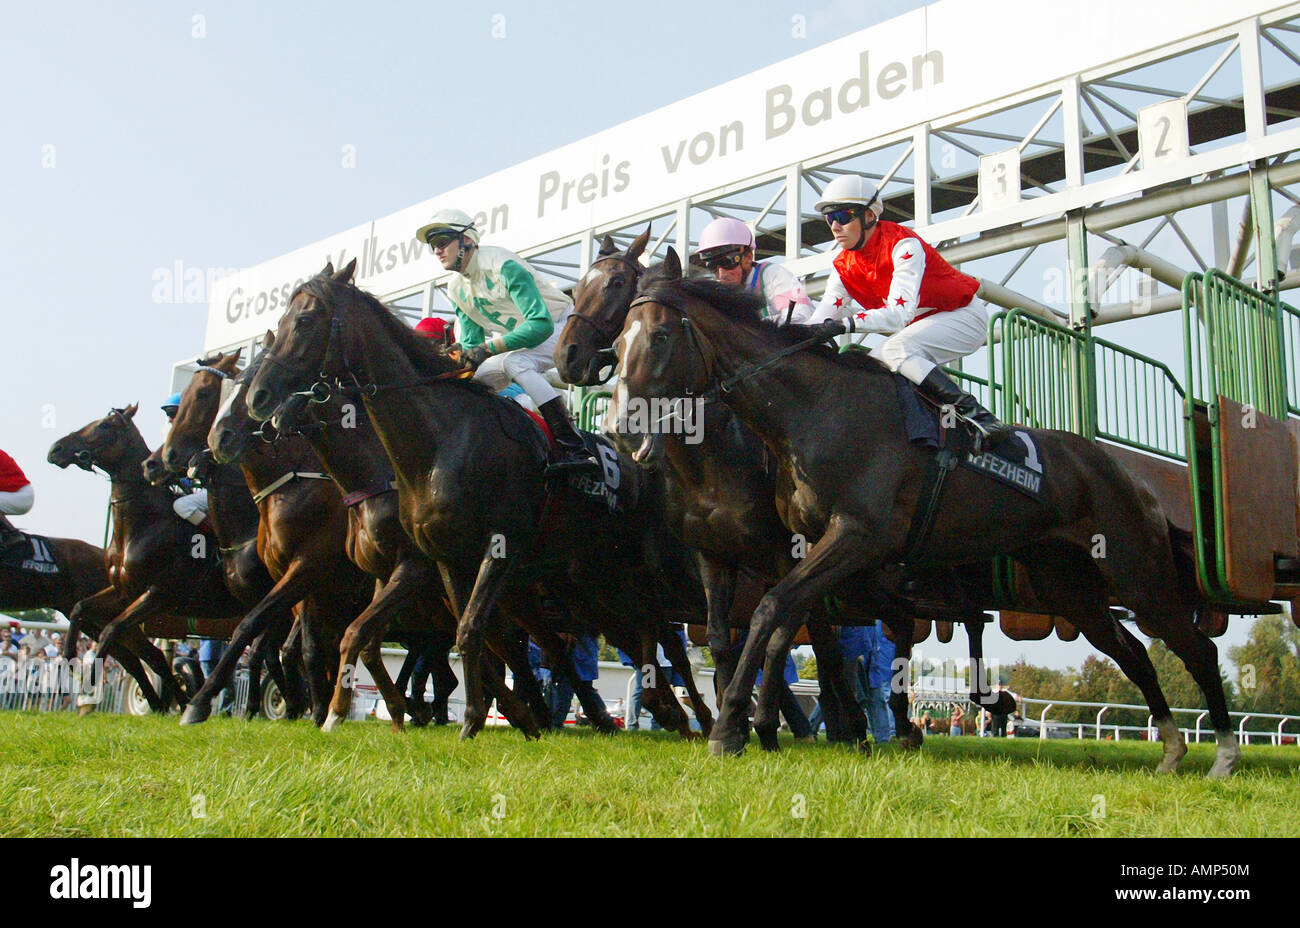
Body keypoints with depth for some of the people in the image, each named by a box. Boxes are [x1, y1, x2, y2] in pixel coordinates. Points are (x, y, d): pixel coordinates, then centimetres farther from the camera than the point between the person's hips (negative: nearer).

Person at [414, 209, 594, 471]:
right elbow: (471, 343, 7)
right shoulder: (456, 288, 1)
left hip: (560, 326, -9)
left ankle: (574, 449, -44)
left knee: (514, 362, -35)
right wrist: (463, 361, -16)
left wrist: (489, 347, -34)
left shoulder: (501, 265, -25)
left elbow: (541, 324, -33)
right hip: (518, 338, 9)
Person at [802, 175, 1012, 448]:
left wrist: (845, 324, -49)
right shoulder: (844, 266, -2)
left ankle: (976, 415, -34)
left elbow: (899, 313, -36)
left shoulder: (903, 244, -25)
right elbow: (823, 318, -11)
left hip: (964, 316, -8)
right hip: (920, 328, 8)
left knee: (896, 349, -32)